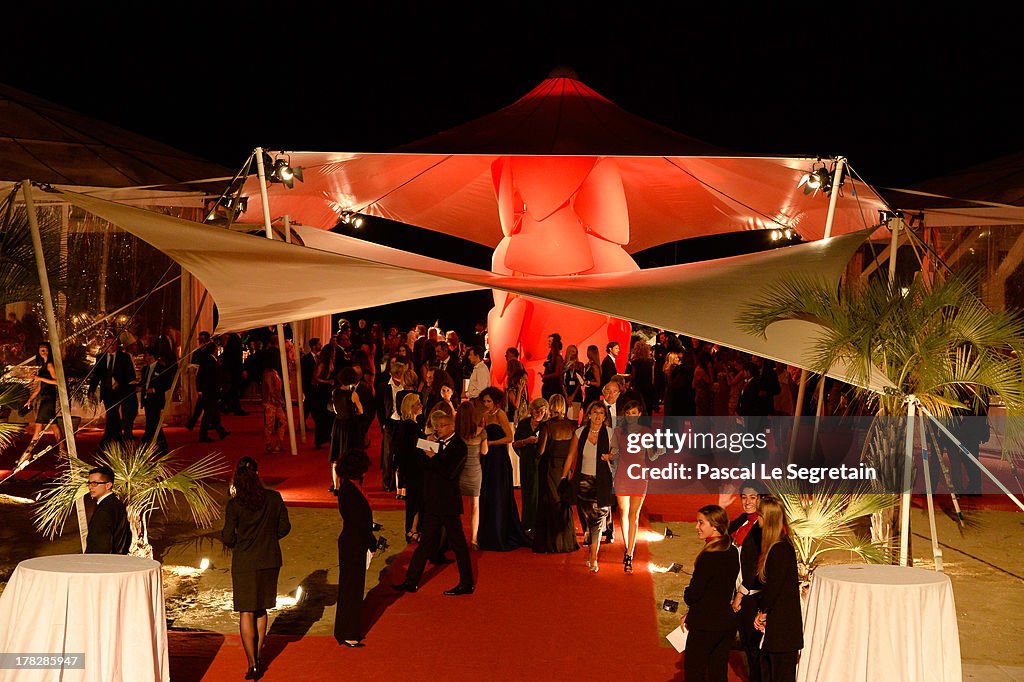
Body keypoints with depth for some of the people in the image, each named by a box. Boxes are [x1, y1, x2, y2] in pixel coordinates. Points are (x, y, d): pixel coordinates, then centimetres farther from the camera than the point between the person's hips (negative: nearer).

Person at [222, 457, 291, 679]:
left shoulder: (234, 504, -15)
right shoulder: (274, 498, -6)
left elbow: (228, 538, -12)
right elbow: (284, 528, 2)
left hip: (245, 563, -3)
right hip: (270, 561, 3)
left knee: (246, 613, 4)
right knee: (261, 610, 18)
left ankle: (253, 664, 1)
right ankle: (258, 655, 26)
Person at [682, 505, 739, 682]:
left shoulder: (708, 557, -20)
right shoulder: (732, 553, 4)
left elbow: (692, 595, -17)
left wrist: (686, 593, 8)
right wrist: (691, 614, 11)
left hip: (705, 626, -8)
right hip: (727, 622, 8)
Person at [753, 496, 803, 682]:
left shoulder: (781, 550, -22)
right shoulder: (778, 546, 9)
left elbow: (773, 586, -19)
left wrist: (762, 611, -4)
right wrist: (761, 612, 2)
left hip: (783, 624, -10)